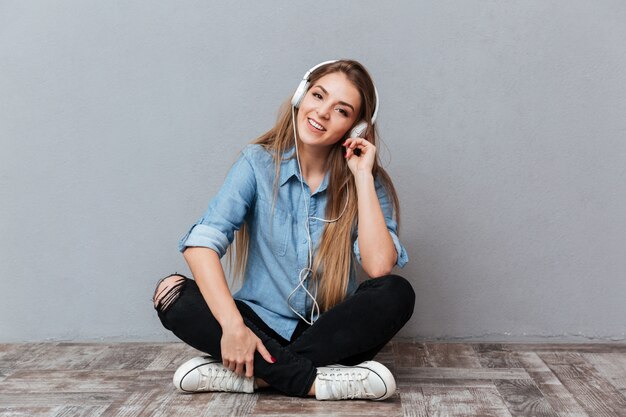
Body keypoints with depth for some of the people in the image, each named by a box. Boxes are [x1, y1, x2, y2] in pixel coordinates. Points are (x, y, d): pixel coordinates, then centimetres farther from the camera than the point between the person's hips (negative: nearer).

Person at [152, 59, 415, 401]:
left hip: (332, 331, 0)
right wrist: (233, 325, -30)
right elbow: (201, 242, -18)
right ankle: (315, 381, -28)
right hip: (263, 323, 0)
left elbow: (379, 266, -22)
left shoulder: (367, 183, -5)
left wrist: (362, 175, -19)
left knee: (397, 293, -27)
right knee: (172, 292, -23)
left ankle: (259, 373, -23)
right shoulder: (259, 163, -6)